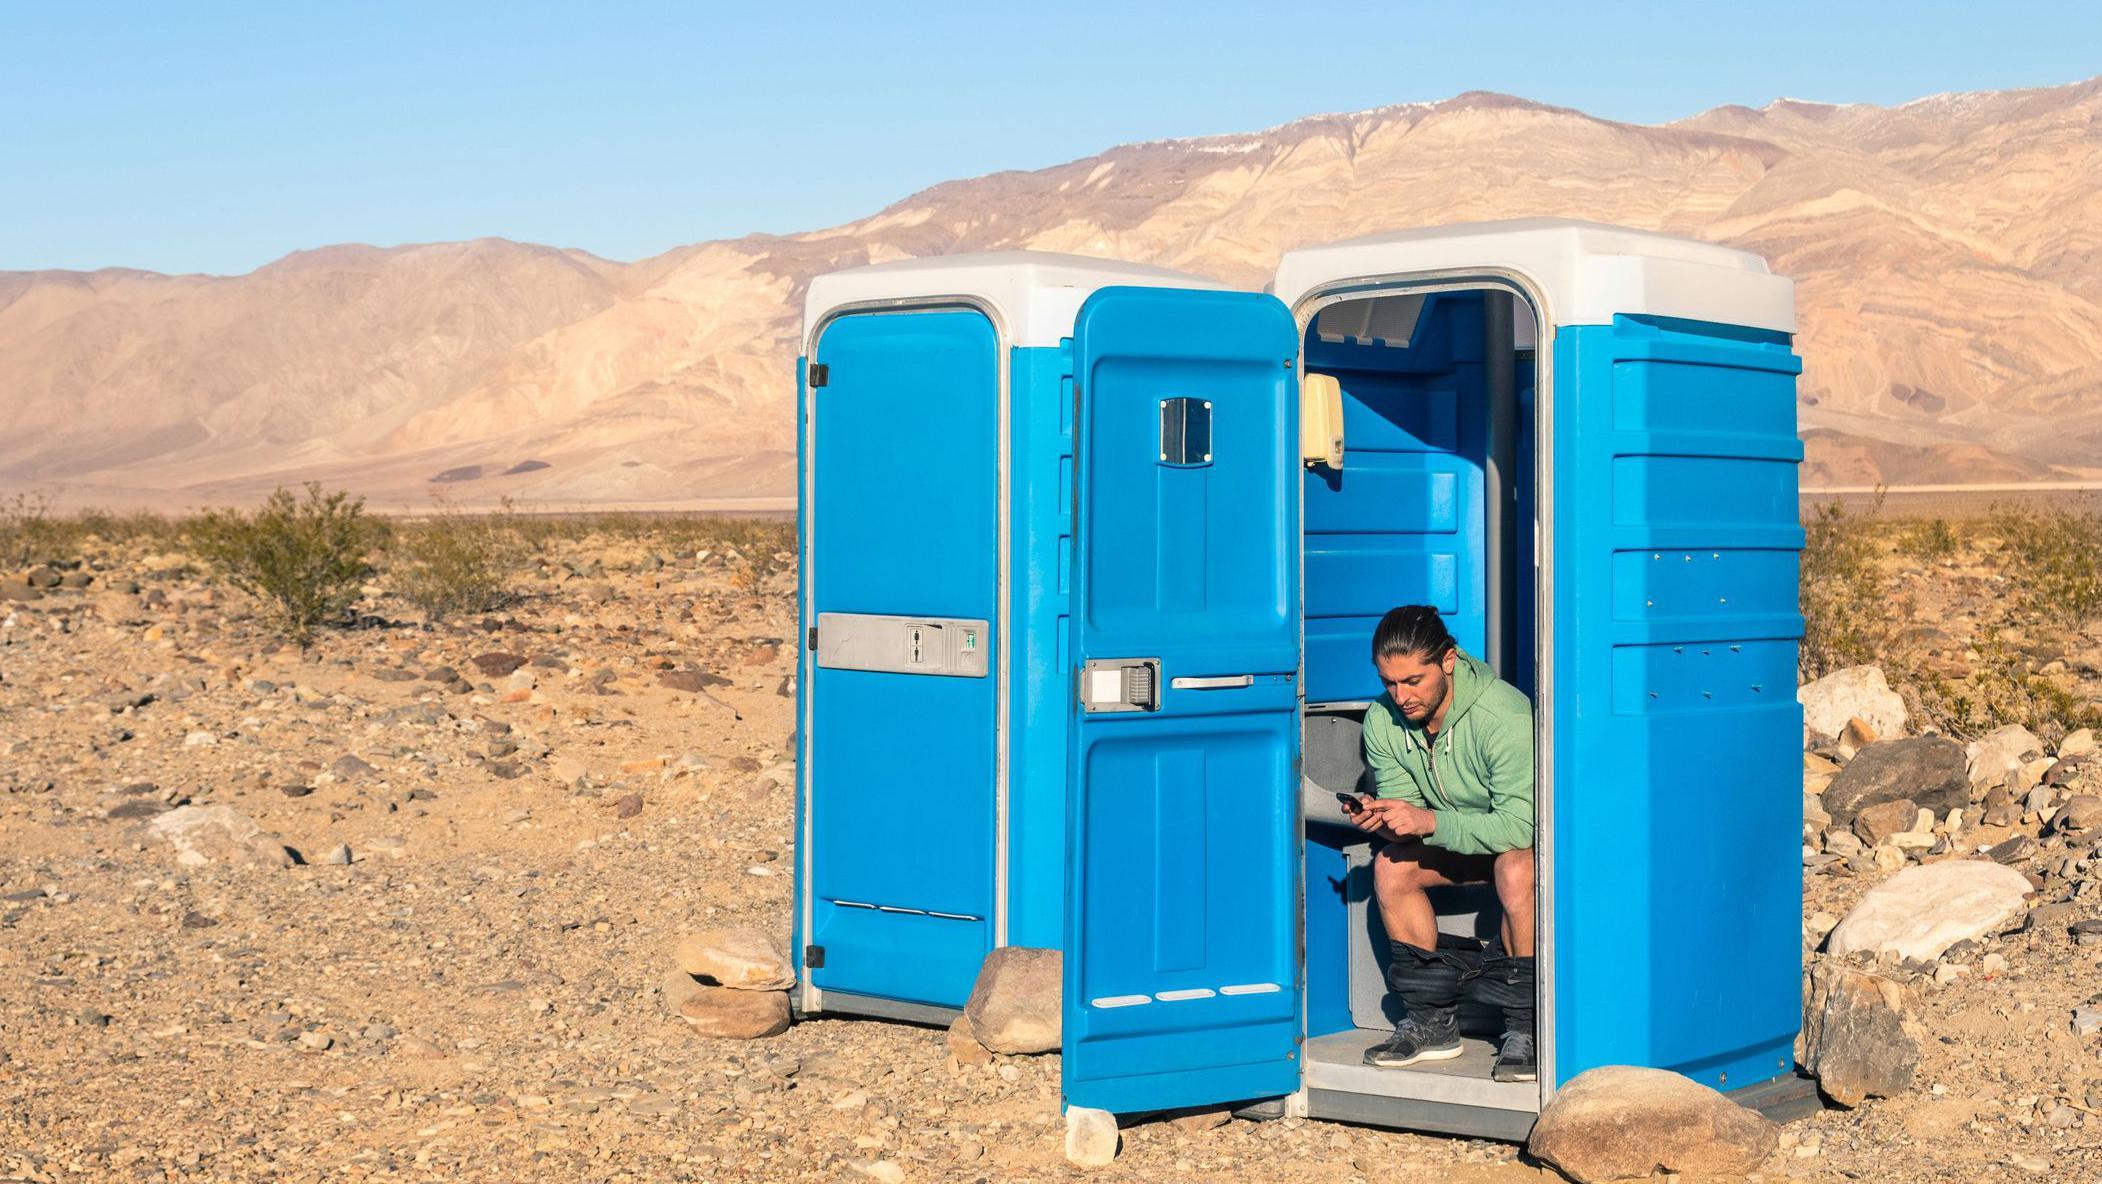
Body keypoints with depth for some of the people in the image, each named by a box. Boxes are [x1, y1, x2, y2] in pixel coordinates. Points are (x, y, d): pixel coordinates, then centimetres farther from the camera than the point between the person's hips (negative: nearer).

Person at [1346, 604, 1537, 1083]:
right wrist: (1382, 819, -31)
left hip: (1528, 835, -6)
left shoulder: (1505, 715, -32)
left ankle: (1524, 1027, -24)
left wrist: (1429, 822, -41)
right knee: (1390, 865, -17)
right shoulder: (1382, 721, -12)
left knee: (1515, 869, -37)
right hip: (1460, 839, 6)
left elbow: (1522, 824, -35)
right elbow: (1403, 803, -6)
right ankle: (1434, 1019, -7)